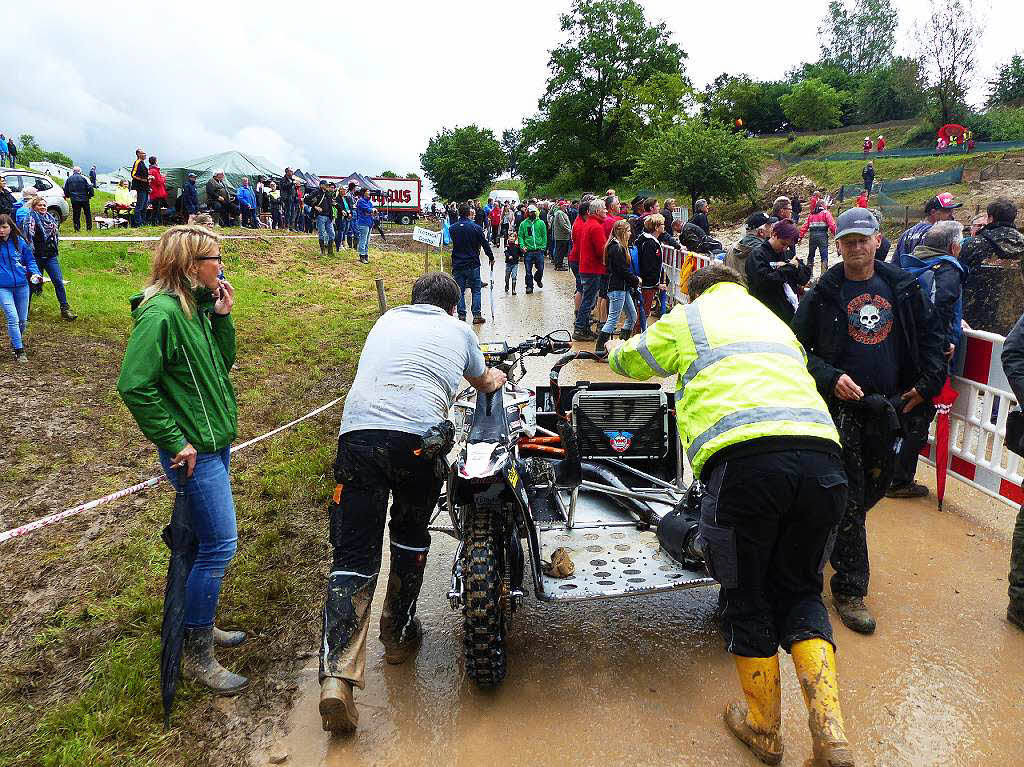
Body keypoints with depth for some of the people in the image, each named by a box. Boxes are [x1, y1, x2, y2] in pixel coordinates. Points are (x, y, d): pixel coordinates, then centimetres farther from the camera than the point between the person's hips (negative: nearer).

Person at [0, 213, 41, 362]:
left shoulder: (19, 242, 1)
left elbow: (30, 259, 9)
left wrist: (35, 273, -4)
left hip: (21, 285, 3)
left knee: (23, 319, 12)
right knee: (13, 318, -12)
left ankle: (16, 341, 38)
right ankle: (19, 351, -5)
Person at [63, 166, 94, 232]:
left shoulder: (69, 179, 4)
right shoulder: (83, 178, -7)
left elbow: (65, 189, 9)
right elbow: (89, 187, -9)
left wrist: (67, 195, 26)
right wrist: (90, 195, 5)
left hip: (74, 200, 2)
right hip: (84, 199, -2)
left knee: (76, 215, 7)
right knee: (87, 213, 10)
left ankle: (77, 228, 7)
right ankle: (89, 228, 10)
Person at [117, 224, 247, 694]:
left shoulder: (197, 305, 8)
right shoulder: (161, 311, -20)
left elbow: (222, 364, 13)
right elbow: (134, 385, -23)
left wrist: (223, 317, 1)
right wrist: (175, 442, -19)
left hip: (216, 442, 9)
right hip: (194, 452, -9)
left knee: (208, 541, 19)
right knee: (219, 545, -5)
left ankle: (199, 625, 35)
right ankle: (197, 656, 10)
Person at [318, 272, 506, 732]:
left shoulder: (387, 320, 30)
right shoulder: (458, 331, 22)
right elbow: (483, 384, 42)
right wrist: (496, 379, 69)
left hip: (357, 431, 2)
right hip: (418, 437, -1)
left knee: (353, 555, 3)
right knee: (411, 535, 23)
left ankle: (337, 675, -9)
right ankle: (399, 634, 35)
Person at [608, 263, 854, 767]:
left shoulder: (688, 319, 21)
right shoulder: (775, 323, 34)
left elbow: (631, 360, 34)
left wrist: (615, 349, 59)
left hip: (745, 461, -5)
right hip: (821, 456, 5)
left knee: (746, 598, 13)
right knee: (798, 589, 20)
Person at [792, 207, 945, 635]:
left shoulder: (902, 287, 5)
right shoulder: (824, 293, -4)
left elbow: (931, 334, 14)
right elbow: (797, 346, -3)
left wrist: (928, 383, 5)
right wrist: (830, 378, -17)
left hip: (888, 406, 4)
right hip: (841, 406, -4)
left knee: (875, 486, 16)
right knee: (849, 498, -3)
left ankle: (829, 532, 44)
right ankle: (850, 589, 6)